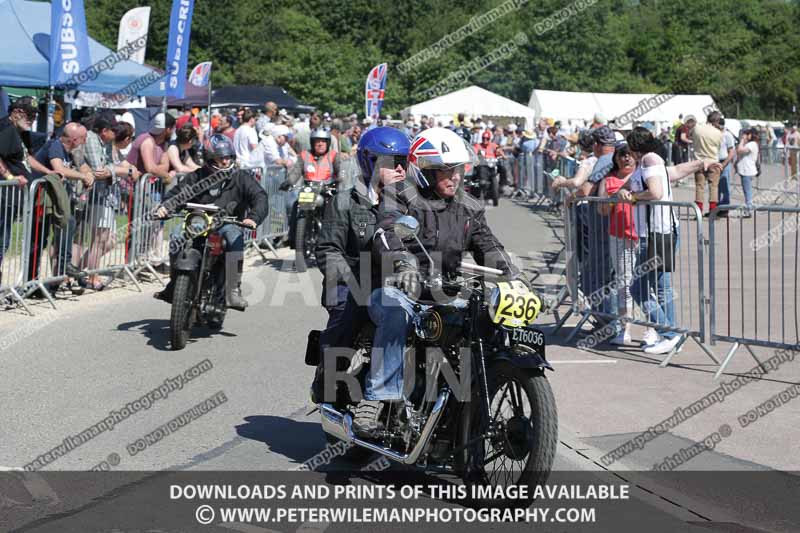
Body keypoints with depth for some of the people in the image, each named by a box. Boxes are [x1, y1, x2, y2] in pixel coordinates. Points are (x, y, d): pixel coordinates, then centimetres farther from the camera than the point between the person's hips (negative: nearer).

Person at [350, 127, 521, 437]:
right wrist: (403, 263, -40)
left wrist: (512, 275, -9)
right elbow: (387, 234, -19)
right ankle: (378, 395, -37)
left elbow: (488, 246, 12)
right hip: (396, 288, -5)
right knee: (396, 315, -38)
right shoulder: (399, 196, 0)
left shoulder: (468, 209, 18)